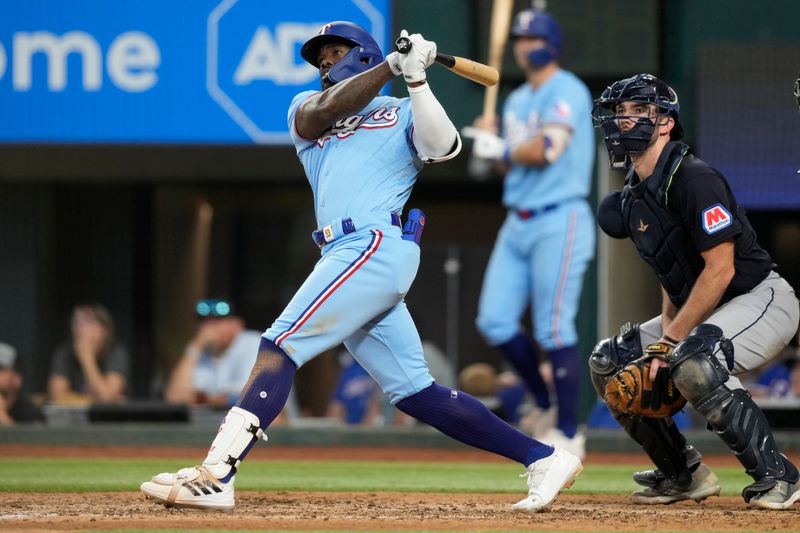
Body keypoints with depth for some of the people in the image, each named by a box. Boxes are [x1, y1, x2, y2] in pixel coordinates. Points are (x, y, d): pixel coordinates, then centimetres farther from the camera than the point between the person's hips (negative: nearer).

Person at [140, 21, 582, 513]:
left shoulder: (402, 114, 12)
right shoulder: (305, 109, 28)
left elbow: (443, 147, -8)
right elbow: (327, 108, 4)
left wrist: (416, 80, -15)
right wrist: (392, 65, -2)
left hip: (377, 246, -7)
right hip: (350, 255, 7)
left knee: (280, 346, -15)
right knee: (415, 392, 2)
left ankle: (214, 477, -22)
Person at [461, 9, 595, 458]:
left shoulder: (567, 91, -9)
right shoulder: (517, 101, 18)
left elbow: (545, 150, -20)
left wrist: (501, 150, -4)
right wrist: (491, 139, 2)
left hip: (559, 222, -9)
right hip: (518, 221, 9)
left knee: (554, 330, -10)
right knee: (495, 321, 3)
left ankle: (569, 433, -5)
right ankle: (544, 403, 20)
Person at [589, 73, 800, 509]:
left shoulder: (694, 179, -20)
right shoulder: (632, 198, 7)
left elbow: (720, 269, -24)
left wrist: (671, 342, -21)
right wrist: (664, 336, -3)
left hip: (762, 299, -10)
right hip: (702, 310, 10)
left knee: (693, 361, -36)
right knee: (607, 362, 6)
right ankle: (684, 475, 15)